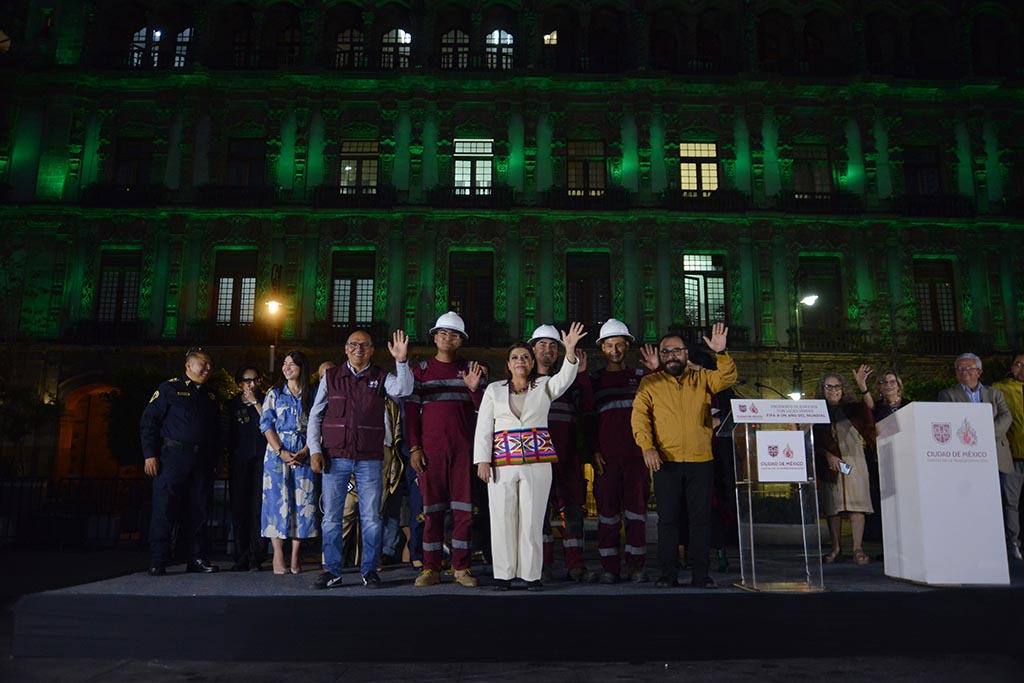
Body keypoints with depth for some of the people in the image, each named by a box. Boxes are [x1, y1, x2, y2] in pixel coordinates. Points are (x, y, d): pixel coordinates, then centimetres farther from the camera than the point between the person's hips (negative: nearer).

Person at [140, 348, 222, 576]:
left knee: (198, 511, 7)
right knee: (164, 510, -4)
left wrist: (215, 457, 13)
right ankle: (158, 563, 4)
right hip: (173, 456, -5)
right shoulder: (169, 388, 2)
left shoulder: (210, 395, 18)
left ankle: (196, 559, 14)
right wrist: (150, 454, -10)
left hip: (202, 461, 5)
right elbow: (149, 422, -3)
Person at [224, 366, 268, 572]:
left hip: (261, 458, -2)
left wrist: (255, 402, -4)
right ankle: (241, 557, 4)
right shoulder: (232, 405, 15)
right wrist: (227, 456, 12)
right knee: (239, 507, -1)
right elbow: (227, 433, 19)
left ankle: (256, 557, -5)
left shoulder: (264, 400, 10)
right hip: (239, 460, 2)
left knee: (259, 507, -7)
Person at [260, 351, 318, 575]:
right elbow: (266, 424, 0)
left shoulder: (311, 396, 9)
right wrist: (281, 452, -12)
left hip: (304, 454, 1)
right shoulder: (274, 394, 9)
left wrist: (305, 452, -10)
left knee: (303, 502, -2)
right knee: (278, 501, -4)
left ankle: (296, 557, 3)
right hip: (278, 453, 0)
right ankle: (278, 557, 0)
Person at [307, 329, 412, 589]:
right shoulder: (331, 377, 8)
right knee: (331, 517, 4)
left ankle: (369, 570, 14)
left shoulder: (381, 378, 6)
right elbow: (315, 416, 9)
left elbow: (403, 390, -14)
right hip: (334, 457, 1)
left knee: (371, 517, 3)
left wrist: (402, 361, -27)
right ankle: (332, 571, 14)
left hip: (369, 458, -1)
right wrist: (315, 450, 0)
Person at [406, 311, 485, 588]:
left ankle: (461, 568, 9)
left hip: (463, 448, 1)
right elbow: (411, 411, 4)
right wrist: (414, 448, -4)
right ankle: (431, 569, 7)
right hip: (431, 448, -1)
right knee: (432, 508, 2)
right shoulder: (421, 370, 8)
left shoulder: (469, 369, 10)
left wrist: (474, 389, -13)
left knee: (463, 508, 1)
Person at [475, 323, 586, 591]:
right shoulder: (494, 390, 12)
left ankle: (531, 574, 9)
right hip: (502, 462, 1)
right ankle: (503, 574, 12)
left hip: (537, 462, 0)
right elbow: (483, 428, 7)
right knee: (503, 518, 2)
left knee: (533, 518, 1)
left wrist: (570, 351, -26)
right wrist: (482, 460, -2)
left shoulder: (544, 386, 11)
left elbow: (565, 378, -10)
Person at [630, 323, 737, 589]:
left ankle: (700, 573, 12)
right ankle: (668, 573, 10)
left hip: (701, 460, 1)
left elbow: (727, 378, -4)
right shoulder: (650, 383, 7)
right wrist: (647, 446, -15)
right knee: (667, 518, 2)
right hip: (665, 461, -1)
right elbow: (639, 416, -1)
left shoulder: (701, 378, 11)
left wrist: (721, 353, -21)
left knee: (701, 517, 3)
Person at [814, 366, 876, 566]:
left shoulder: (851, 408, 7)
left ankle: (858, 549, -7)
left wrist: (862, 386, -29)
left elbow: (869, 406, -13)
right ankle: (836, 549, 8)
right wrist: (829, 455, -11)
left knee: (856, 504, -7)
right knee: (832, 506, 2)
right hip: (829, 464, 1)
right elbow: (815, 441, 5)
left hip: (854, 461, -1)